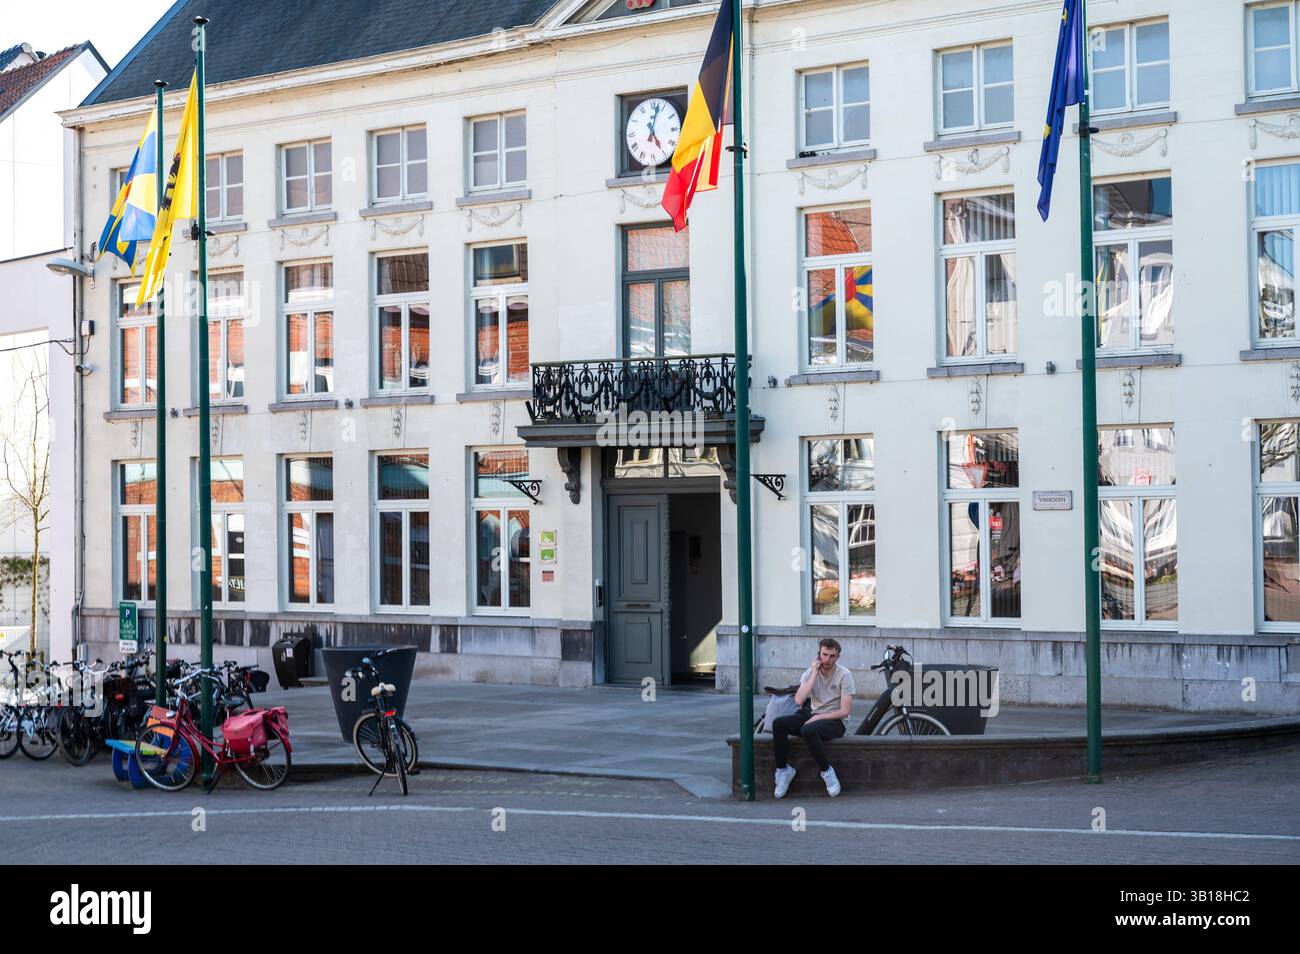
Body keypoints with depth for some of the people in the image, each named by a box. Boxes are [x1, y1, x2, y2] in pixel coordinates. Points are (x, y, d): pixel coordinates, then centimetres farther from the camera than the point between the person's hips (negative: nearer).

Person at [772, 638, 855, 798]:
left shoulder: (844, 675, -9)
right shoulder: (810, 673, 2)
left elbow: (844, 711, -13)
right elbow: (798, 700, -15)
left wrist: (818, 718, -16)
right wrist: (814, 674, -15)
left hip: (836, 721, -5)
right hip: (814, 716, 5)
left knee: (808, 730, -37)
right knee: (778, 724, -19)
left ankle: (826, 770, -18)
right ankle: (782, 769, -10)